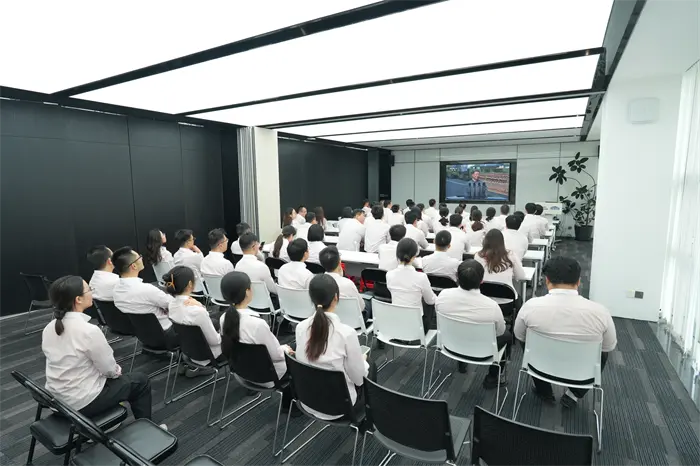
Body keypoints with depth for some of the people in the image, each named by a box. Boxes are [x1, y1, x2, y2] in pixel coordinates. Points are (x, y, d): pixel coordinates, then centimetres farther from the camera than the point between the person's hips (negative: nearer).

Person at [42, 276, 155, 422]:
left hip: (56, 398, 8)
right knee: (140, 380, 13)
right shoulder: (89, 331, -28)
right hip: (82, 402, -8)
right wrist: (117, 371, 6)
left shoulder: (49, 328, -4)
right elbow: (110, 370, -16)